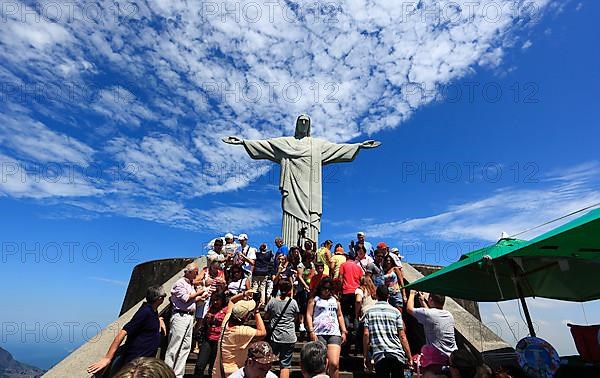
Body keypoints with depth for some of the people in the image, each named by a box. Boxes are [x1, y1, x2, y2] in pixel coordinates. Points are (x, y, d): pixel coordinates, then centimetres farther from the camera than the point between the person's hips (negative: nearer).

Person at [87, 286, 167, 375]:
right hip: (135, 360, -9)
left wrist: (160, 320, 9)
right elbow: (123, 332, -27)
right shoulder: (145, 312, -24)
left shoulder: (153, 310, 4)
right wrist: (107, 358, -28)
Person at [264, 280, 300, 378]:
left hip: (275, 336, 2)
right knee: (285, 365, 5)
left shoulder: (272, 301, -4)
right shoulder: (293, 302, -7)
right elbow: (295, 318, 6)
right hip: (289, 338, -1)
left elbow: (266, 316, 8)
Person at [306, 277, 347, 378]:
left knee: (334, 364, -10)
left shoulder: (335, 300, 20)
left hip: (334, 334, 3)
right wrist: (311, 331, -7)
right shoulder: (314, 299, 9)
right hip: (319, 334, -2)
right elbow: (309, 315, 2)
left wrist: (344, 331, 17)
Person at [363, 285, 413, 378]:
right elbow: (402, 336, 1)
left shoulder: (369, 312, 6)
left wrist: (366, 356, 5)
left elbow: (366, 334, -1)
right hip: (397, 354, 0)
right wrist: (409, 357, 7)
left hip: (379, 355, 0)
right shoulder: (395, 311, 4)